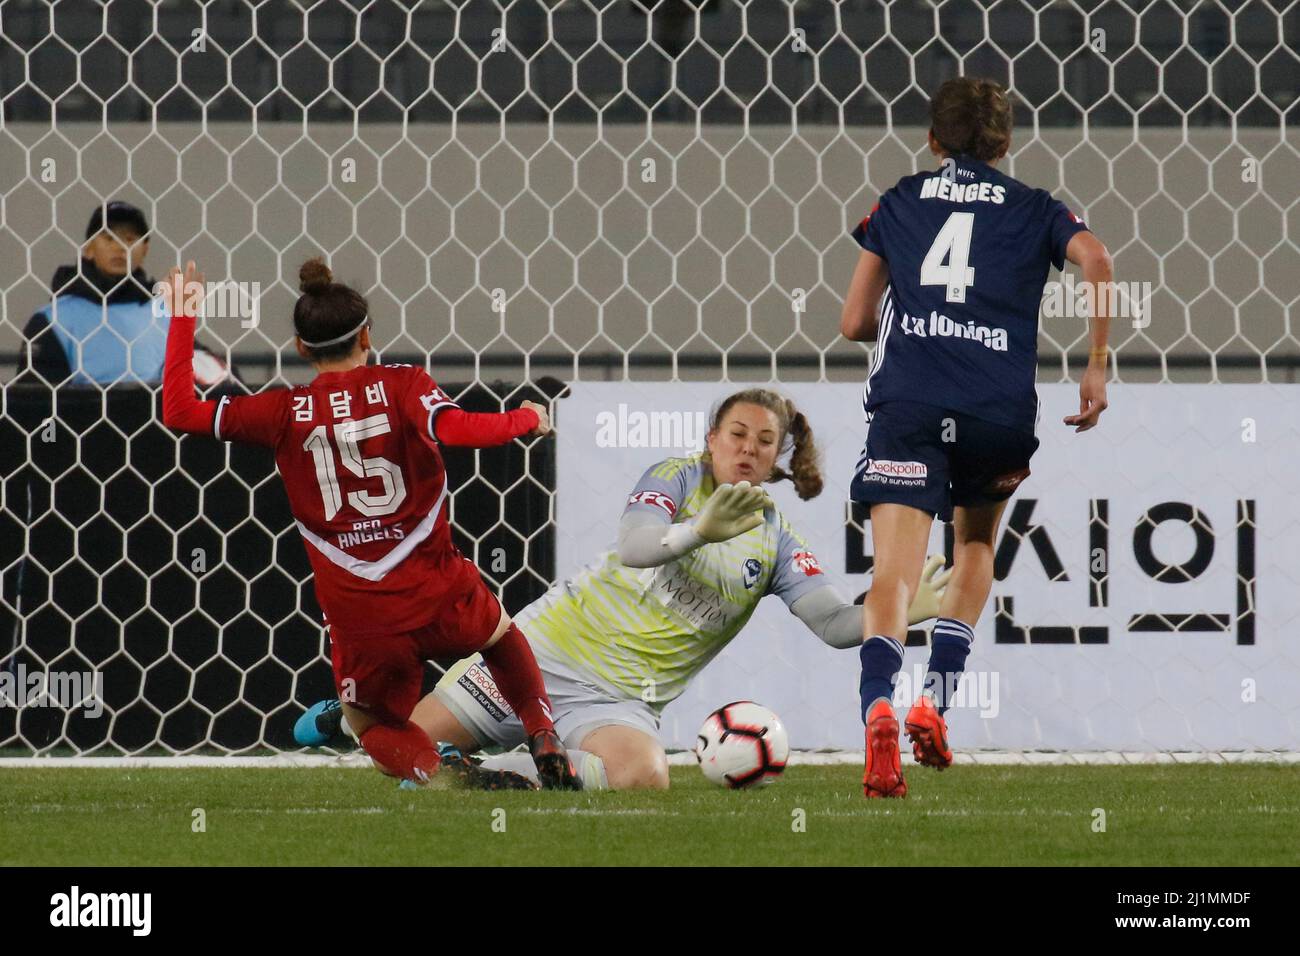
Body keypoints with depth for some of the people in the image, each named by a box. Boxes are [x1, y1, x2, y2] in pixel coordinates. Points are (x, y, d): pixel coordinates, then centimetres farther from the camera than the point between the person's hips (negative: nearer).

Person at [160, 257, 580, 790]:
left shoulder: (286, 413, -3)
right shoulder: (401, 386, -6)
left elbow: (179, 412, -1)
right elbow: (455, 429, -23)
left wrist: (182, 320, 6)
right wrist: (526, 419, -6)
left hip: (360, 622, -1)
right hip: (440, 600, 1)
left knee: (376, 726, 25)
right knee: (501, 635, 36)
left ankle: (438, 772, -7)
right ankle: (545, 746, 20)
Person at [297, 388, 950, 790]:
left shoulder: (778, 544, 3)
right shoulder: (676, 480, -4)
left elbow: (835, 623, -8)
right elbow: (634, 548, -23)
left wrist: (904, 610, -26)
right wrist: (701, 531, -41)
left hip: (622, 696, 2)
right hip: (556, 645, -2)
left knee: (643, 777, -33)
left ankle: (517, 770, -10)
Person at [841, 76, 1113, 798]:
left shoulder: (898, 203, 21)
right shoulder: (1032, 209, 19)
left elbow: (854, 323, 19)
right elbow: (1096, 260, -2)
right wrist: (1097, 366, 5)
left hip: (906, 400, -1)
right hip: (1000, 407, 1)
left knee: (893, 576, -10)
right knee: (974, 549, 27)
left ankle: (878, 710, -36)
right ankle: (935, 702, 13)